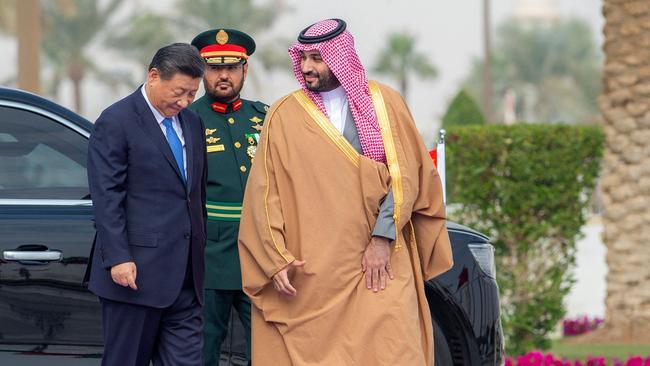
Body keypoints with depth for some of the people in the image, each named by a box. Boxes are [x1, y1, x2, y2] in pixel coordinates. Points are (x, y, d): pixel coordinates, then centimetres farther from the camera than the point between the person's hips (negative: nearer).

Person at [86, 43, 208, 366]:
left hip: (185, 276, 6)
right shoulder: (116, 122, -7)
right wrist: (117, 258, -18)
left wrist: (201, 250, 15)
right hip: (137, 270, -6)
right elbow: (106, 196, -12)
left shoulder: (192, 123, 14)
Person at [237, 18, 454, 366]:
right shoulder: (284, 115, 6)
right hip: (310, 269, 0)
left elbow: (406, 174, 1)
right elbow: (263, 194, 3)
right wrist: (276, 259, -7)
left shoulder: (384, 103, 7)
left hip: (378, 260, 0)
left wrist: (383, 237, -10)